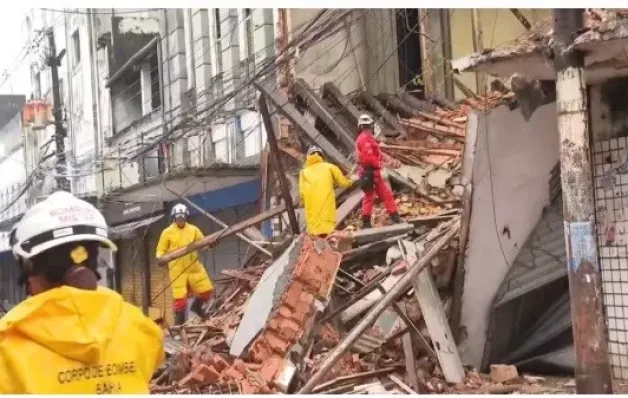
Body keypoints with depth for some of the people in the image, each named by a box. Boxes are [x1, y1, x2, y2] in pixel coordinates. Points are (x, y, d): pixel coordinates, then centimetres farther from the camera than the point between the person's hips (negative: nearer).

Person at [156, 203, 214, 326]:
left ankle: (196, 306, 37)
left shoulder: (193, 230, 6)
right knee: (179, 297, -5)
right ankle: (179, 322, 10)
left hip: (194, 267, 3)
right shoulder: (167, 232, -2)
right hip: (177, 269, -3)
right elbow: (161, 249, 2)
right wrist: (160, 258, -19)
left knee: (206, 290, 8)